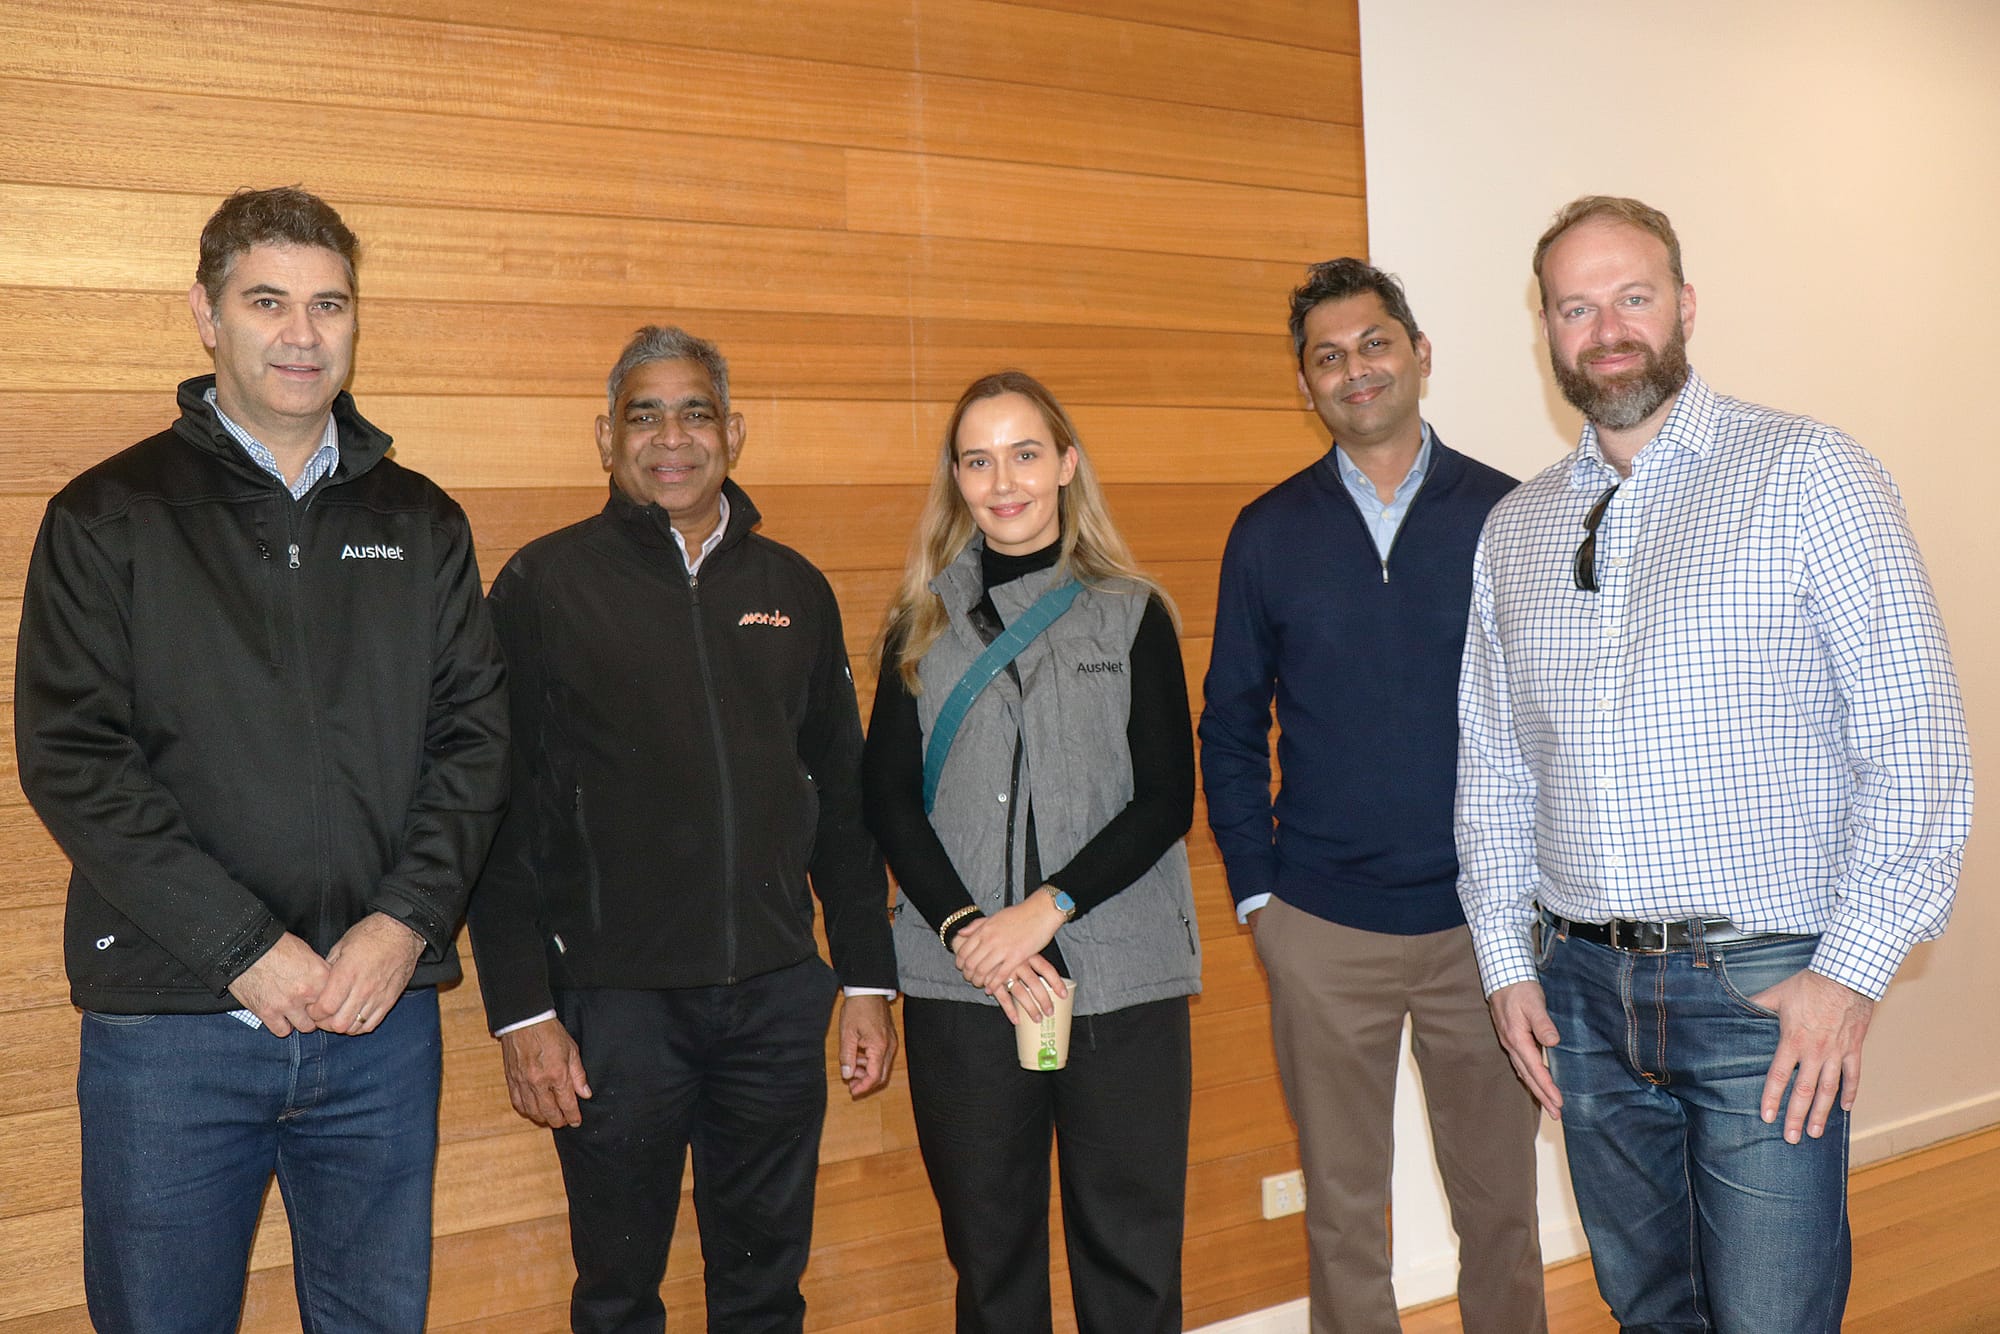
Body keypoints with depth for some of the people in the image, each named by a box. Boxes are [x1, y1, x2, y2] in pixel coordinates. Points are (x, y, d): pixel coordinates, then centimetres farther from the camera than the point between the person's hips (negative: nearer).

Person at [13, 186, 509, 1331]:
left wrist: (409, 919, -10)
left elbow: (475, 733, 5)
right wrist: (245, 948, -15)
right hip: (169, 1030, -2)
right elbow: (71, 760, -7)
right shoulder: (108, 518, 1)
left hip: (387, 1020, 3)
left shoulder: (421, 522, 9)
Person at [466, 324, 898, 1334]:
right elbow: (502, 814, -4)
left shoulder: (794, 588, 9)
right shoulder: (546, 584, -2)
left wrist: (870, 981, 9)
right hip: (615, 997, -3)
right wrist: (521, 1008, -8)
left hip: (778, 994, 3)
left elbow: (843, 798, 11)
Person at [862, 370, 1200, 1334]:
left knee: (1131, 1254, 3)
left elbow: (1166, 798, 0)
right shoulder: (922, 623, 10)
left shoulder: (1132, 614, 6)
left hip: (1120, 979, -1)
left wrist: (1045, 909, -12)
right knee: (988, 1252, 9)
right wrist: (964, 930, -10)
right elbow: (890, 798, 5)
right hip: (961, 985, 1)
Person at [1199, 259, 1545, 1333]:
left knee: (1499, 1203, 11)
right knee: (1342, 1208, 11)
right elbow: (1230, 729, 7)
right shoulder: (1267, 534, 3)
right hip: (1321, 931, 1)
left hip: (1483, 920, 0)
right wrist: (1254, 891, 1)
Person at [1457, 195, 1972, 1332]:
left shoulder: (1806, 474, -5)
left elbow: (1918, 742, -9)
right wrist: (1508, 961, 7)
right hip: (1582, 988, 5)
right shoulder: (1514, 529, 10)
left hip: (1764, 987, -4)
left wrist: (1852, 970, -14)